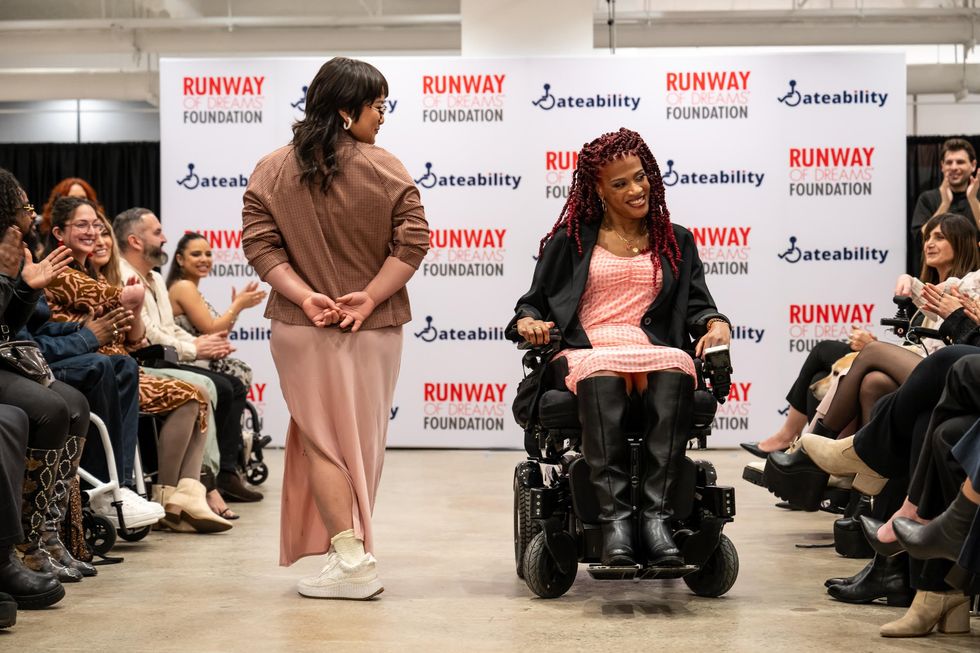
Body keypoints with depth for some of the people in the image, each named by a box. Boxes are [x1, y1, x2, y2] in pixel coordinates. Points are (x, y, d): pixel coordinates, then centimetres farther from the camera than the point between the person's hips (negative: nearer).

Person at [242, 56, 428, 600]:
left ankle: (351, 557, -6)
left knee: (322, 439, 5)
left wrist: (303, 295, -13)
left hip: (303, 328, 0)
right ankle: (352, 552, 20)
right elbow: (411, 243, -11)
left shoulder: (270, 171, 0)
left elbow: (260, 245, -8)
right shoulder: (386, 169, -4)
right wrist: (370, 296, -12)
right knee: (364, 440, 12)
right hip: (376, 329, 0)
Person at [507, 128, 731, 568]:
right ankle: (614, 517, -46)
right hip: (587, 351, -1)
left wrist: (715, 323, -8)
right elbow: (534, 300, 18)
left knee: (675, 373, -37)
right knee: (603, 379, -40)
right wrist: (527, 321, -6)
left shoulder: (676, 242, 24)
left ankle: (656, 514, -43)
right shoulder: (571, 240, 18)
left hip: (654, 352, 1)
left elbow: (695, 304, 15)